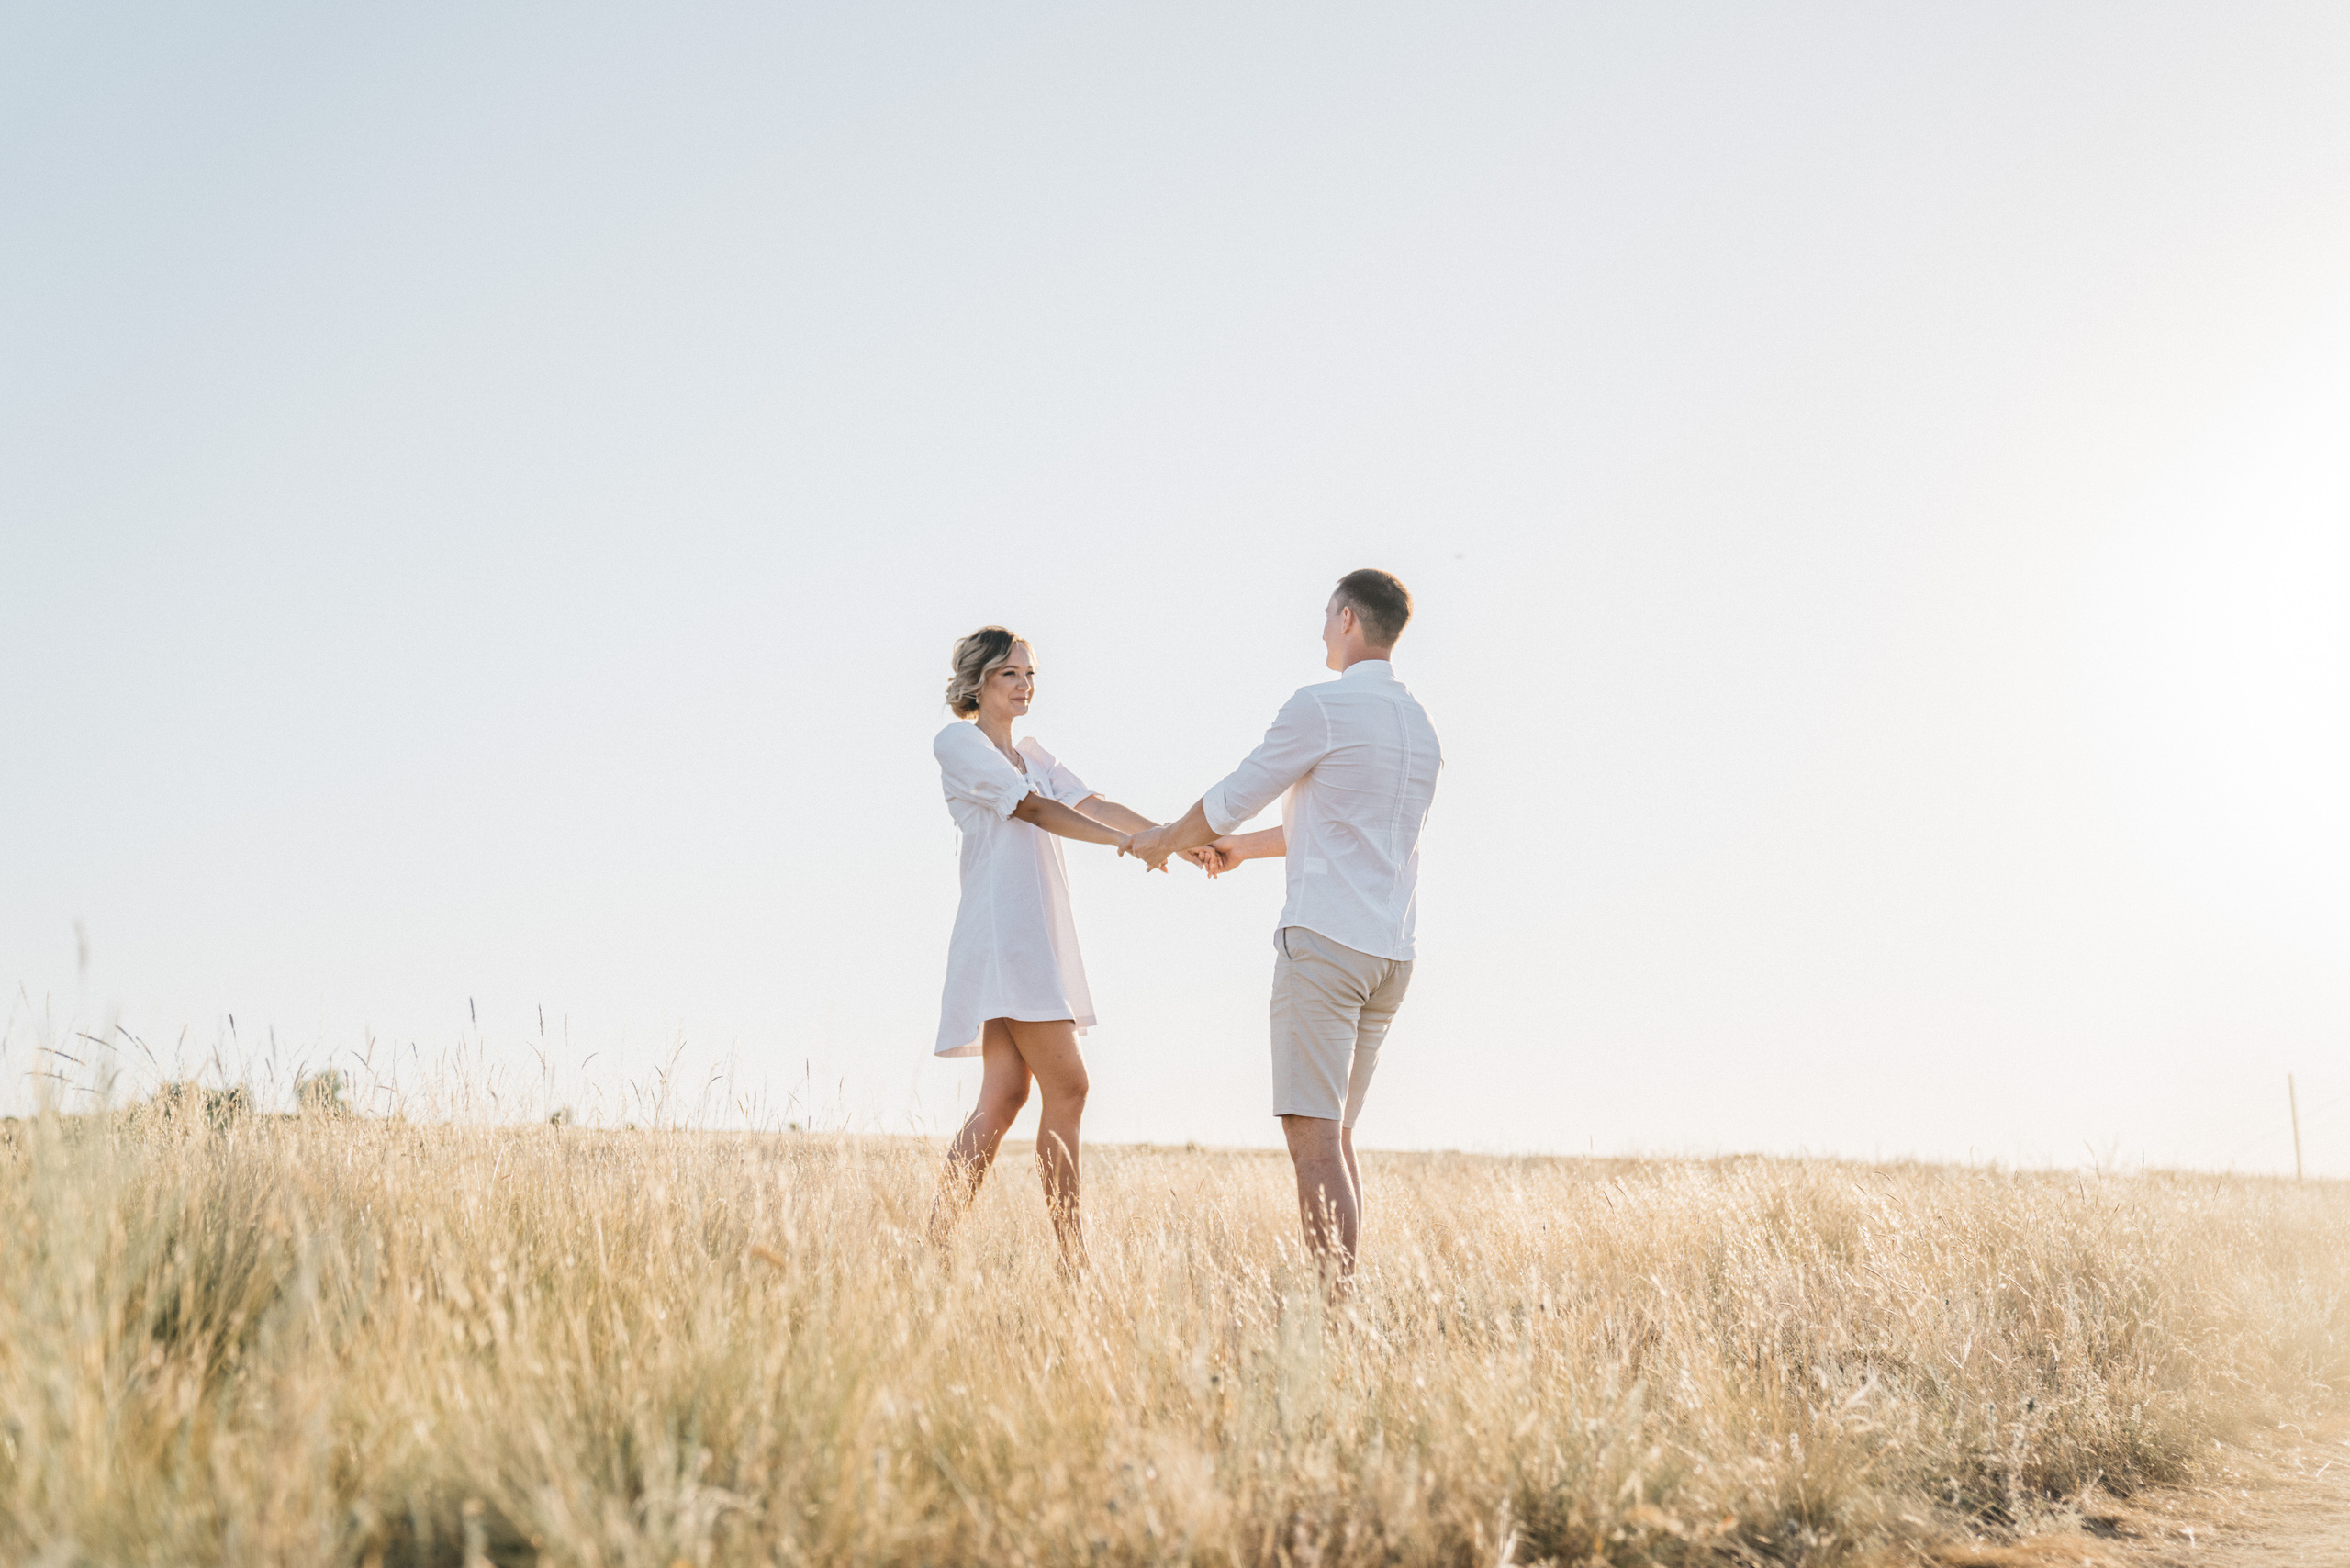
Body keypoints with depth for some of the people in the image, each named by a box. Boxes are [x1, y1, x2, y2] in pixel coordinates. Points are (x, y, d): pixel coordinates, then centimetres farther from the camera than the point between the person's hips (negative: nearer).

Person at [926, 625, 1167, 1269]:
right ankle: (1071, 1251, -5)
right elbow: (1031, 808, -11)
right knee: (1067, 1086, -10)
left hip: (1039, 937, 8)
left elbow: (1093, 803, 11)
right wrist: (1128, 842, -19)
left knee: (1004, 1096, 2)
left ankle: (935, 1239, 2)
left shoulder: (1032, 754, 24)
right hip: (1002, 932, -8)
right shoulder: (958, 741, -1)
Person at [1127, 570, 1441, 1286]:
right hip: (1390, 953, 8)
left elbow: (1231, 799, 1)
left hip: (1323, 940, -8)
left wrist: (1162, 842, 20)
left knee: (1314, 1135, -10)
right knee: (1335, 1135, 14)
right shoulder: (1422, 728, 17)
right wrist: (1245, 848, 40)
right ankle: (1345, 1289, 14)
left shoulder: (1321, 707, -8)